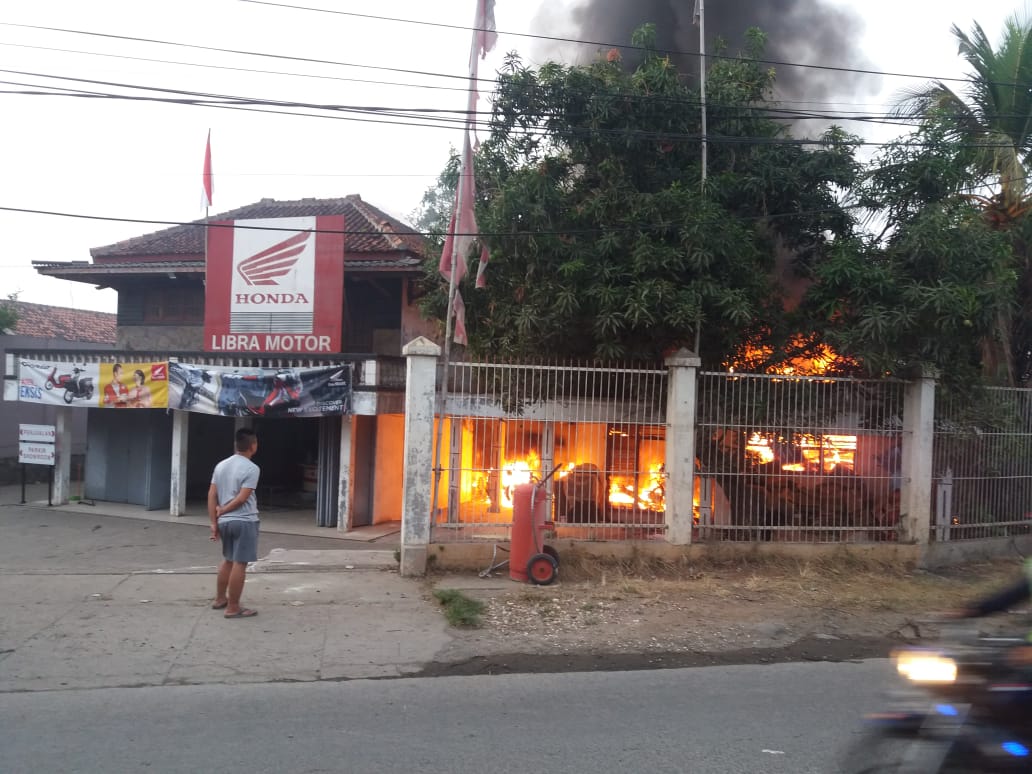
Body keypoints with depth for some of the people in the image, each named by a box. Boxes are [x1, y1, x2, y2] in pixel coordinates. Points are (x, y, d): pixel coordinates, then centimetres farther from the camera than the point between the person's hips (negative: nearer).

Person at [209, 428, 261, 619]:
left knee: (228, 560, 22)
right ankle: (233, 608, 2)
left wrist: (214, 522, 7)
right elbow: (242, 498, -17)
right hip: (244, 521, -8)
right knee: (239, 564, -2)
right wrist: (222, 510, -2)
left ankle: (220, 599, 31)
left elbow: (212, 495, 6)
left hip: (225, 521, 8)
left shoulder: (221, 465, 8)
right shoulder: (251, 468, -13)